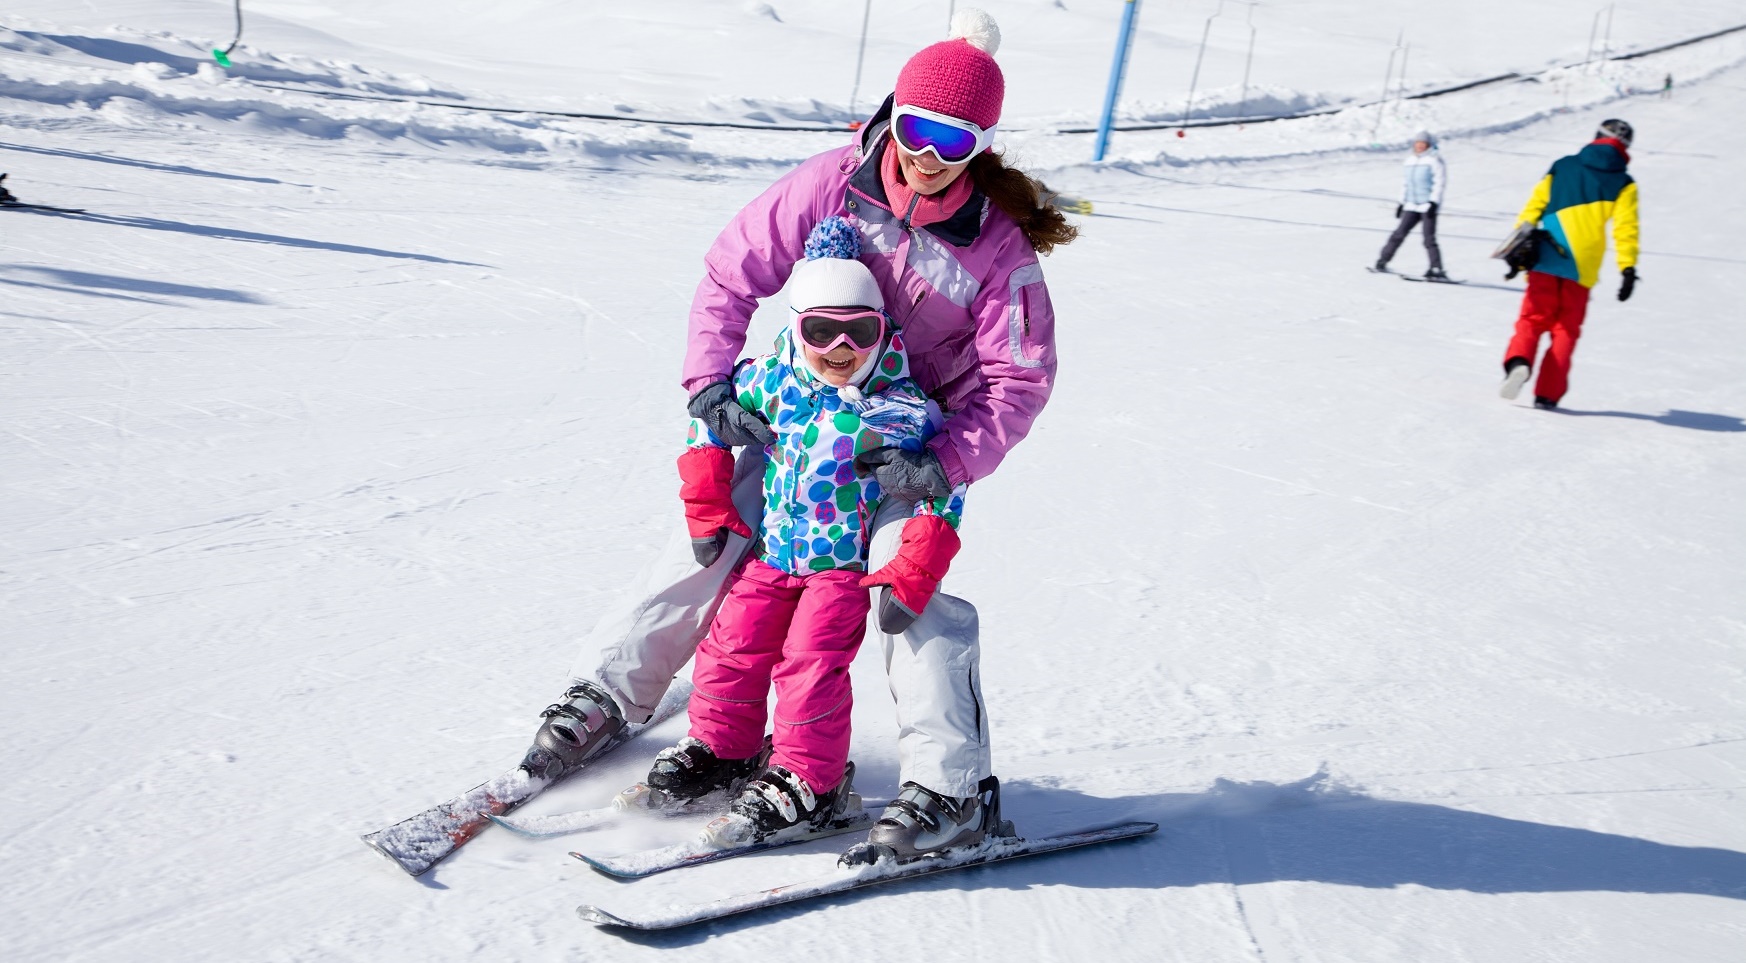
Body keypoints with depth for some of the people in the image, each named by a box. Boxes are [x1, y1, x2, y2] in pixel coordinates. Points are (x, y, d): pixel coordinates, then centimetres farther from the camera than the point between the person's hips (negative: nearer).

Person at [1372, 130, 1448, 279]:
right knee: (1399, 233, 1)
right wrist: (1402, 202, 21)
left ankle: (1437, 270, -7)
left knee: (1429, 239, -10)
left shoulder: (1434, 159, -5)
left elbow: (1440, 181, -11)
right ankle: (1382, 262, 6)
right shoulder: (1411, 160, 15)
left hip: (1428, 205, -6)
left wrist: (1433, 202, -19)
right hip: (1412, 205, 6)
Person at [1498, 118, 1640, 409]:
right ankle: (1547, 394, 0)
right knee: (1565, 330, 9)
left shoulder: (1562, 167, 12)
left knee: (1533, 320, 7)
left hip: (1545, 260, 1)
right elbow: (1626, 229, -2)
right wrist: (1628, 268, -2)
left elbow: (1533, 207, 8)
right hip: (1582, 269, -1)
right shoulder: (1623, 184, 6)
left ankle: (1518, 361, -24)